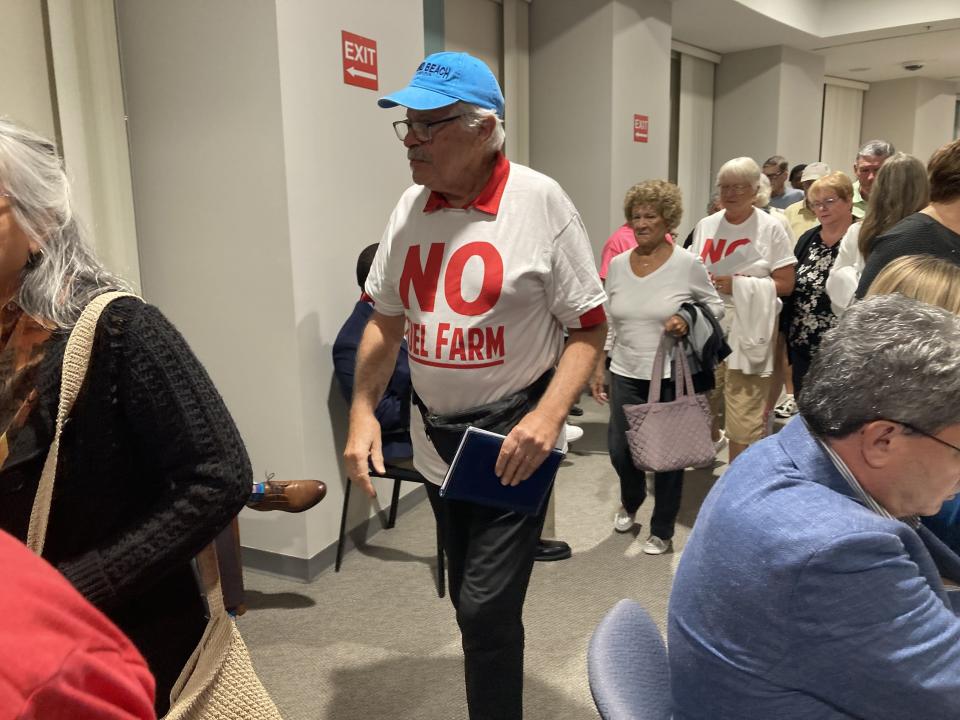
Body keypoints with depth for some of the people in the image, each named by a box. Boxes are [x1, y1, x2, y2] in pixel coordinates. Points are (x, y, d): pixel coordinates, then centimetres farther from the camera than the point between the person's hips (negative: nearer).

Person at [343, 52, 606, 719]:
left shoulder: (541, 202, -13)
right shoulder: (410, 209, 2)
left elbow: (589, 328, -10)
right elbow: (386, 322, 11)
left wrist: (548, 416, -23)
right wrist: (363, 411, 1)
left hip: (514, 439, -5)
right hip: (435, 437, 6)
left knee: (487, 607, -5)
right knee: (469, 597, 21)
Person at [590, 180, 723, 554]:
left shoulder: (688, 264, -7)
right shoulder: (618, 264, 4)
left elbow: (715, 306, 4)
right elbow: (607, 323, 10)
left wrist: (688, 321, -16)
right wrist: (599, 368, 8)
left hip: (672, 377, -3)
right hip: (626, 374, 4)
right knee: (619, 449, 9)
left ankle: (662, 532, 25)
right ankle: (630, 504, 42)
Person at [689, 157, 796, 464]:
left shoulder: (770, 228, -1)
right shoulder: (705, 225, 11)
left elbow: (785, 284, -3)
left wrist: (738, 285, -13)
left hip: (747, 329, -4)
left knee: (743, 417, -3)